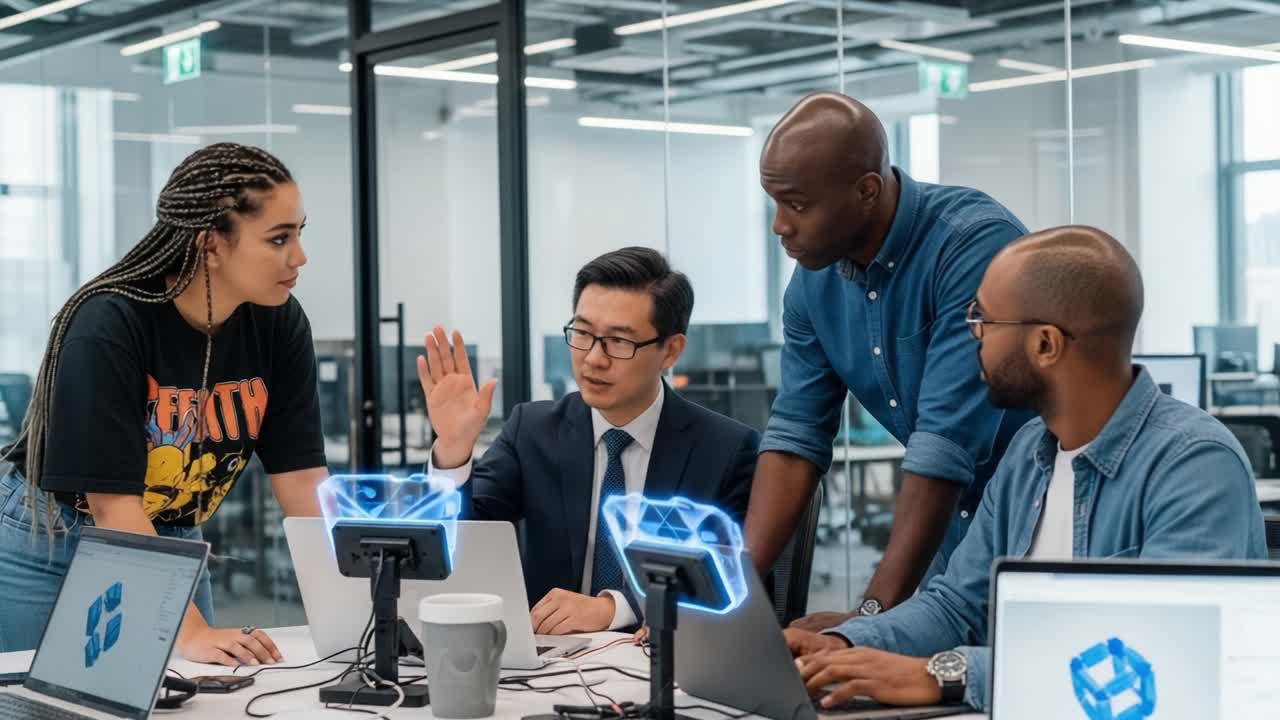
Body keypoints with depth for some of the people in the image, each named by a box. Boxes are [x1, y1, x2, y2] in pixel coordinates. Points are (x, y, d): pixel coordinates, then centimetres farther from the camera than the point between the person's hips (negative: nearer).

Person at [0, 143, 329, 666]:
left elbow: (303, 479, -11)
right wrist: (188, 631, -36)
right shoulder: (109, 324, -27)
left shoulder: (279, 323, -11)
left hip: (171, 545, 5)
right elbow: (112, 503, -29)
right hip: (49, 549, -5)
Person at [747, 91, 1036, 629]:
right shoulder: (814, 280, -2)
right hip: (957, 530, 6)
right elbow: (797, 435, 0)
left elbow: (945, 444, -28)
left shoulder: (974, 245, -24)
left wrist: (871, 613, -29)